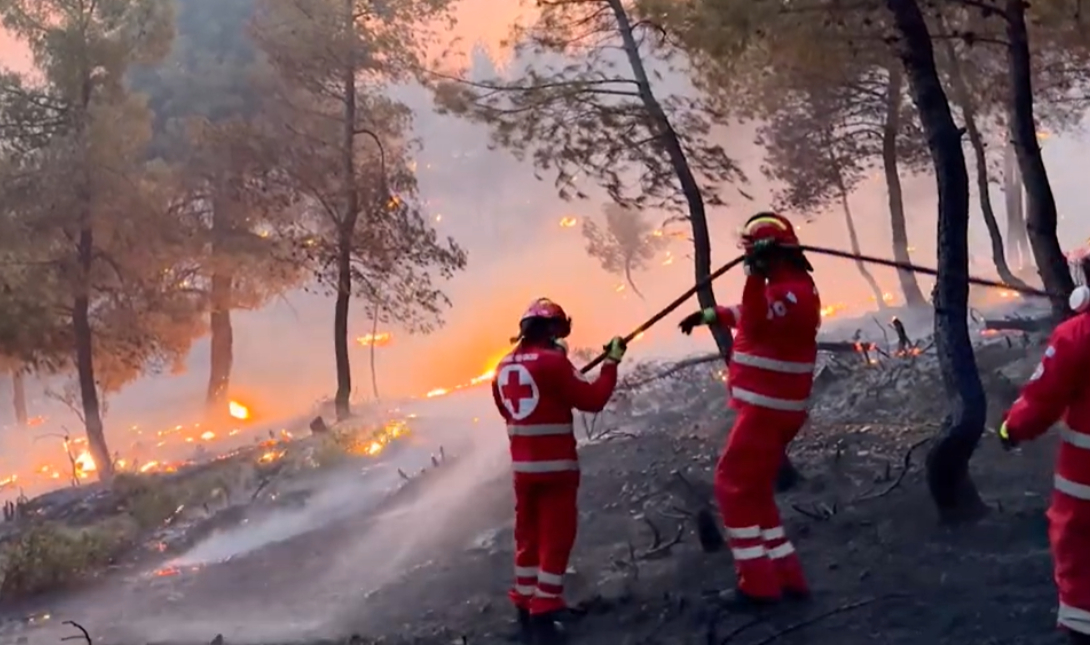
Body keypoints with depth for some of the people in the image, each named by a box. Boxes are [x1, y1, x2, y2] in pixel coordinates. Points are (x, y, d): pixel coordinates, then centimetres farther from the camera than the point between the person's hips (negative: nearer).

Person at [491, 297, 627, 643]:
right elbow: (593, 399, -13)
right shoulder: (552, 362, -14)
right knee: (555, 539, 0)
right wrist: (612, 362, -2)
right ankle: (543, 617, -2)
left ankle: (525, 611, 22)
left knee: (528, 537, 16)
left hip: (522, 467, 7)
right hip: (555, 467, -7)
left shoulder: (504, 368, 8)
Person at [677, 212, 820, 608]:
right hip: (771, 407, 10)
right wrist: (710, 315, 37)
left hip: (767, 408, -10)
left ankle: (758, 583, -5)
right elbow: (750, 313, 35)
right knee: (754, 489, 14)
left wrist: (755, 275, -34)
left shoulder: (794, 290, -18)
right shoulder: (784, 286, 16)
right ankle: (787, 576, 15)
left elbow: (756, 323, -34)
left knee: (733, 485, -6)